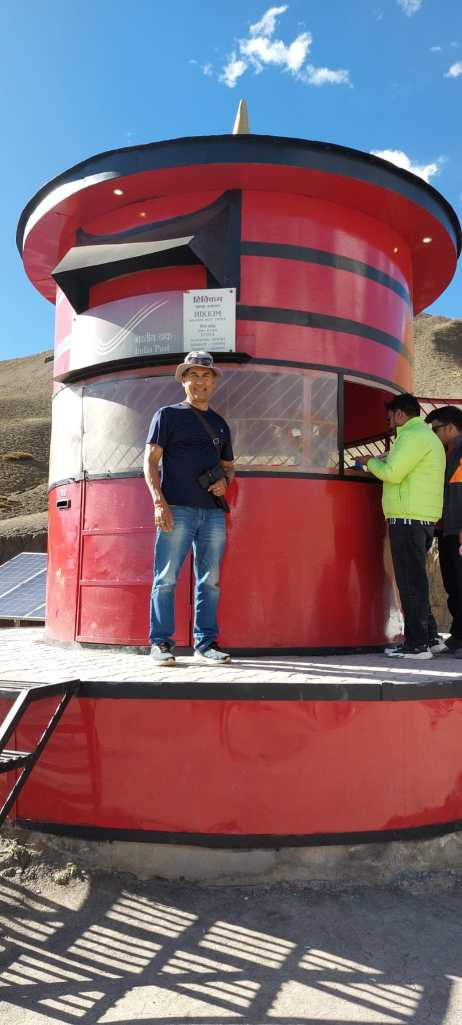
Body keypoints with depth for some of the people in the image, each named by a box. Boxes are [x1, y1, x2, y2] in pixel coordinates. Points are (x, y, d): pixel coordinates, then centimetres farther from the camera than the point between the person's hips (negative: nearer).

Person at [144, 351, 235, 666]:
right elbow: (150, 461, 0)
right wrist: (159, 502, -12)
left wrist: (224, 481, 3)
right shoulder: (168, 415, 7)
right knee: (166, 578, -5)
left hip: (213, 512, 5)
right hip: (177, 509, -4)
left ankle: (206, 643, 13)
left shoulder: (220, 424, 21)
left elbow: (228, 465, 27)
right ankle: (161, 643, 3)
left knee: (210, 581, 5)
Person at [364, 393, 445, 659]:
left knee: (411, 581, -7)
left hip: (408, 519, -10)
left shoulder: (413, 436, -10)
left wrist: (372, 462, 0)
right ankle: (430, 637, 19)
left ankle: (417, 644, -3)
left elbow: (392, 474, -17)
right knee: (415, 580, 15)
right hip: (423, 519, 10)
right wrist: (386, 460, 20)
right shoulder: (429, 437, 23)